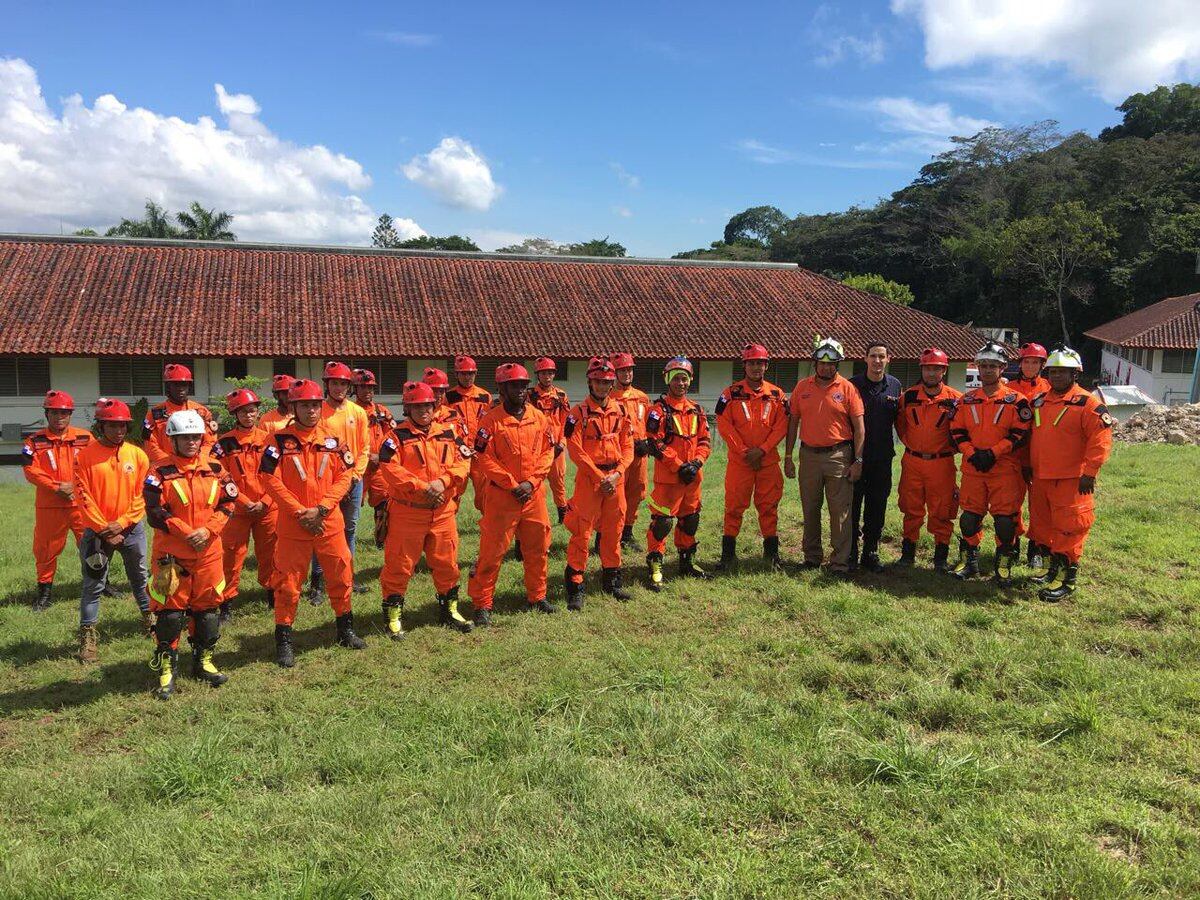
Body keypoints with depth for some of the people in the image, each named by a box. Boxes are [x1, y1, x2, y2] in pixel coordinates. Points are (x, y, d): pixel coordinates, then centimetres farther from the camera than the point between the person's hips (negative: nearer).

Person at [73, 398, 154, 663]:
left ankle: (151, 619, 31)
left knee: (140, 577, 15)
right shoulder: (85, 456, -6)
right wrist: (104, 528, -11)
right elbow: (83, 498, -8)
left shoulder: (137, 455, 0)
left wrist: (122, 523, -10)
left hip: (131, 529, 2)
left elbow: (143, 495, -1)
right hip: (97, 530, -2)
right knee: (93, 584, 3)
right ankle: (88, 635, 12)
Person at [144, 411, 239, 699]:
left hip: (209, 552, 4)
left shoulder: (214, 469, 5)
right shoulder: (160, 473, -6)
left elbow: (227, 504, 4)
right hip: (170, 553, -3)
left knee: (207, 607, 12)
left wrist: (207, 530, -10)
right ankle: (167, 668, 15)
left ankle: (203, 661, 27)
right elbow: (155, 513, -10)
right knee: (169, 610, 2)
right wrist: (187, 534, -16)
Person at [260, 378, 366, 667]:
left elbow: (344, 476, -1)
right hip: (292, 526, -3)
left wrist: (321, 508, -12)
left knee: (341, 577, 13)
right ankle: (284, 640, 17)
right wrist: (301, 512, -14)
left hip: (330, 523, 3)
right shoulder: (280, 440, -5)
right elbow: (271, 480, -10)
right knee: (288, 583, 4)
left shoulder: (333, 439, 3)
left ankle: (345, 630, 31)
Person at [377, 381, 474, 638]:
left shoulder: (448, 434, 8)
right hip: (406, 512, -4)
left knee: (447, 562, 13)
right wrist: (421, 487, -22)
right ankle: (393, 615, 16)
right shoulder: (397, 436, -5)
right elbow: (390, 469, -16)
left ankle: (449, 609, 30)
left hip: (443, 511, 4)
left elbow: (463, 462, 1)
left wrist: (443, 481, -16)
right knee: (399, 565, 2)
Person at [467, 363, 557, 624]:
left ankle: (537, 596, 31)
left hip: (534, 493, 5)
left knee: (538, 548, 14)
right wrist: (512, 485, -14)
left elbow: (548, 452, 6)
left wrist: (531, 482, -7)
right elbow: (484, 459, -12)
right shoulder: (491, 421, -8)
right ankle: (482, 604, 10)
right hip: (500, 495, -5)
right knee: (492, 551, -1)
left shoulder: (539, 418, 6)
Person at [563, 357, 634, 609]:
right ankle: (575, 588, 4)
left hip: (616, 479, 5)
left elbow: (627, 447, 6)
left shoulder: (620, 411, 7)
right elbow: (576, 451, -11)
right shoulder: (579, 413, -6)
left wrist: (617, 474, -8)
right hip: (588, 478, -5)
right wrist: (599, 477, -13)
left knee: (613, 532, 14)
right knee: (581, 534, -4)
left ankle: (612, 580, 29)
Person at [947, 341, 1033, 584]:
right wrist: (971, 453, -9)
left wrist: (992, 453, -16)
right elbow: (956, 431, 7)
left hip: (1005, 469, -3)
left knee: (1005, 517, -1)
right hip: (972, 468, 3)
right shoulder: (966, 400, 8)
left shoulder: (1015, 400, -1)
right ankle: (968, 560, 21)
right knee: (969, 516, 6)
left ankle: (1004, 564, 14)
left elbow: (1021, 433, -7)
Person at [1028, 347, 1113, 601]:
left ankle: (1068, 580, 2)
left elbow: (1101, 440, -14)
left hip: (1071, 481, -7)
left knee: (1068, 528, -5)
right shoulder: (1039, 402, 11)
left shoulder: (1087, 404, -10)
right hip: (1041, 478, 7)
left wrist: (1090, 473, -17)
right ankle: (1054, 568, 32)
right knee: (1046, 525, 17)